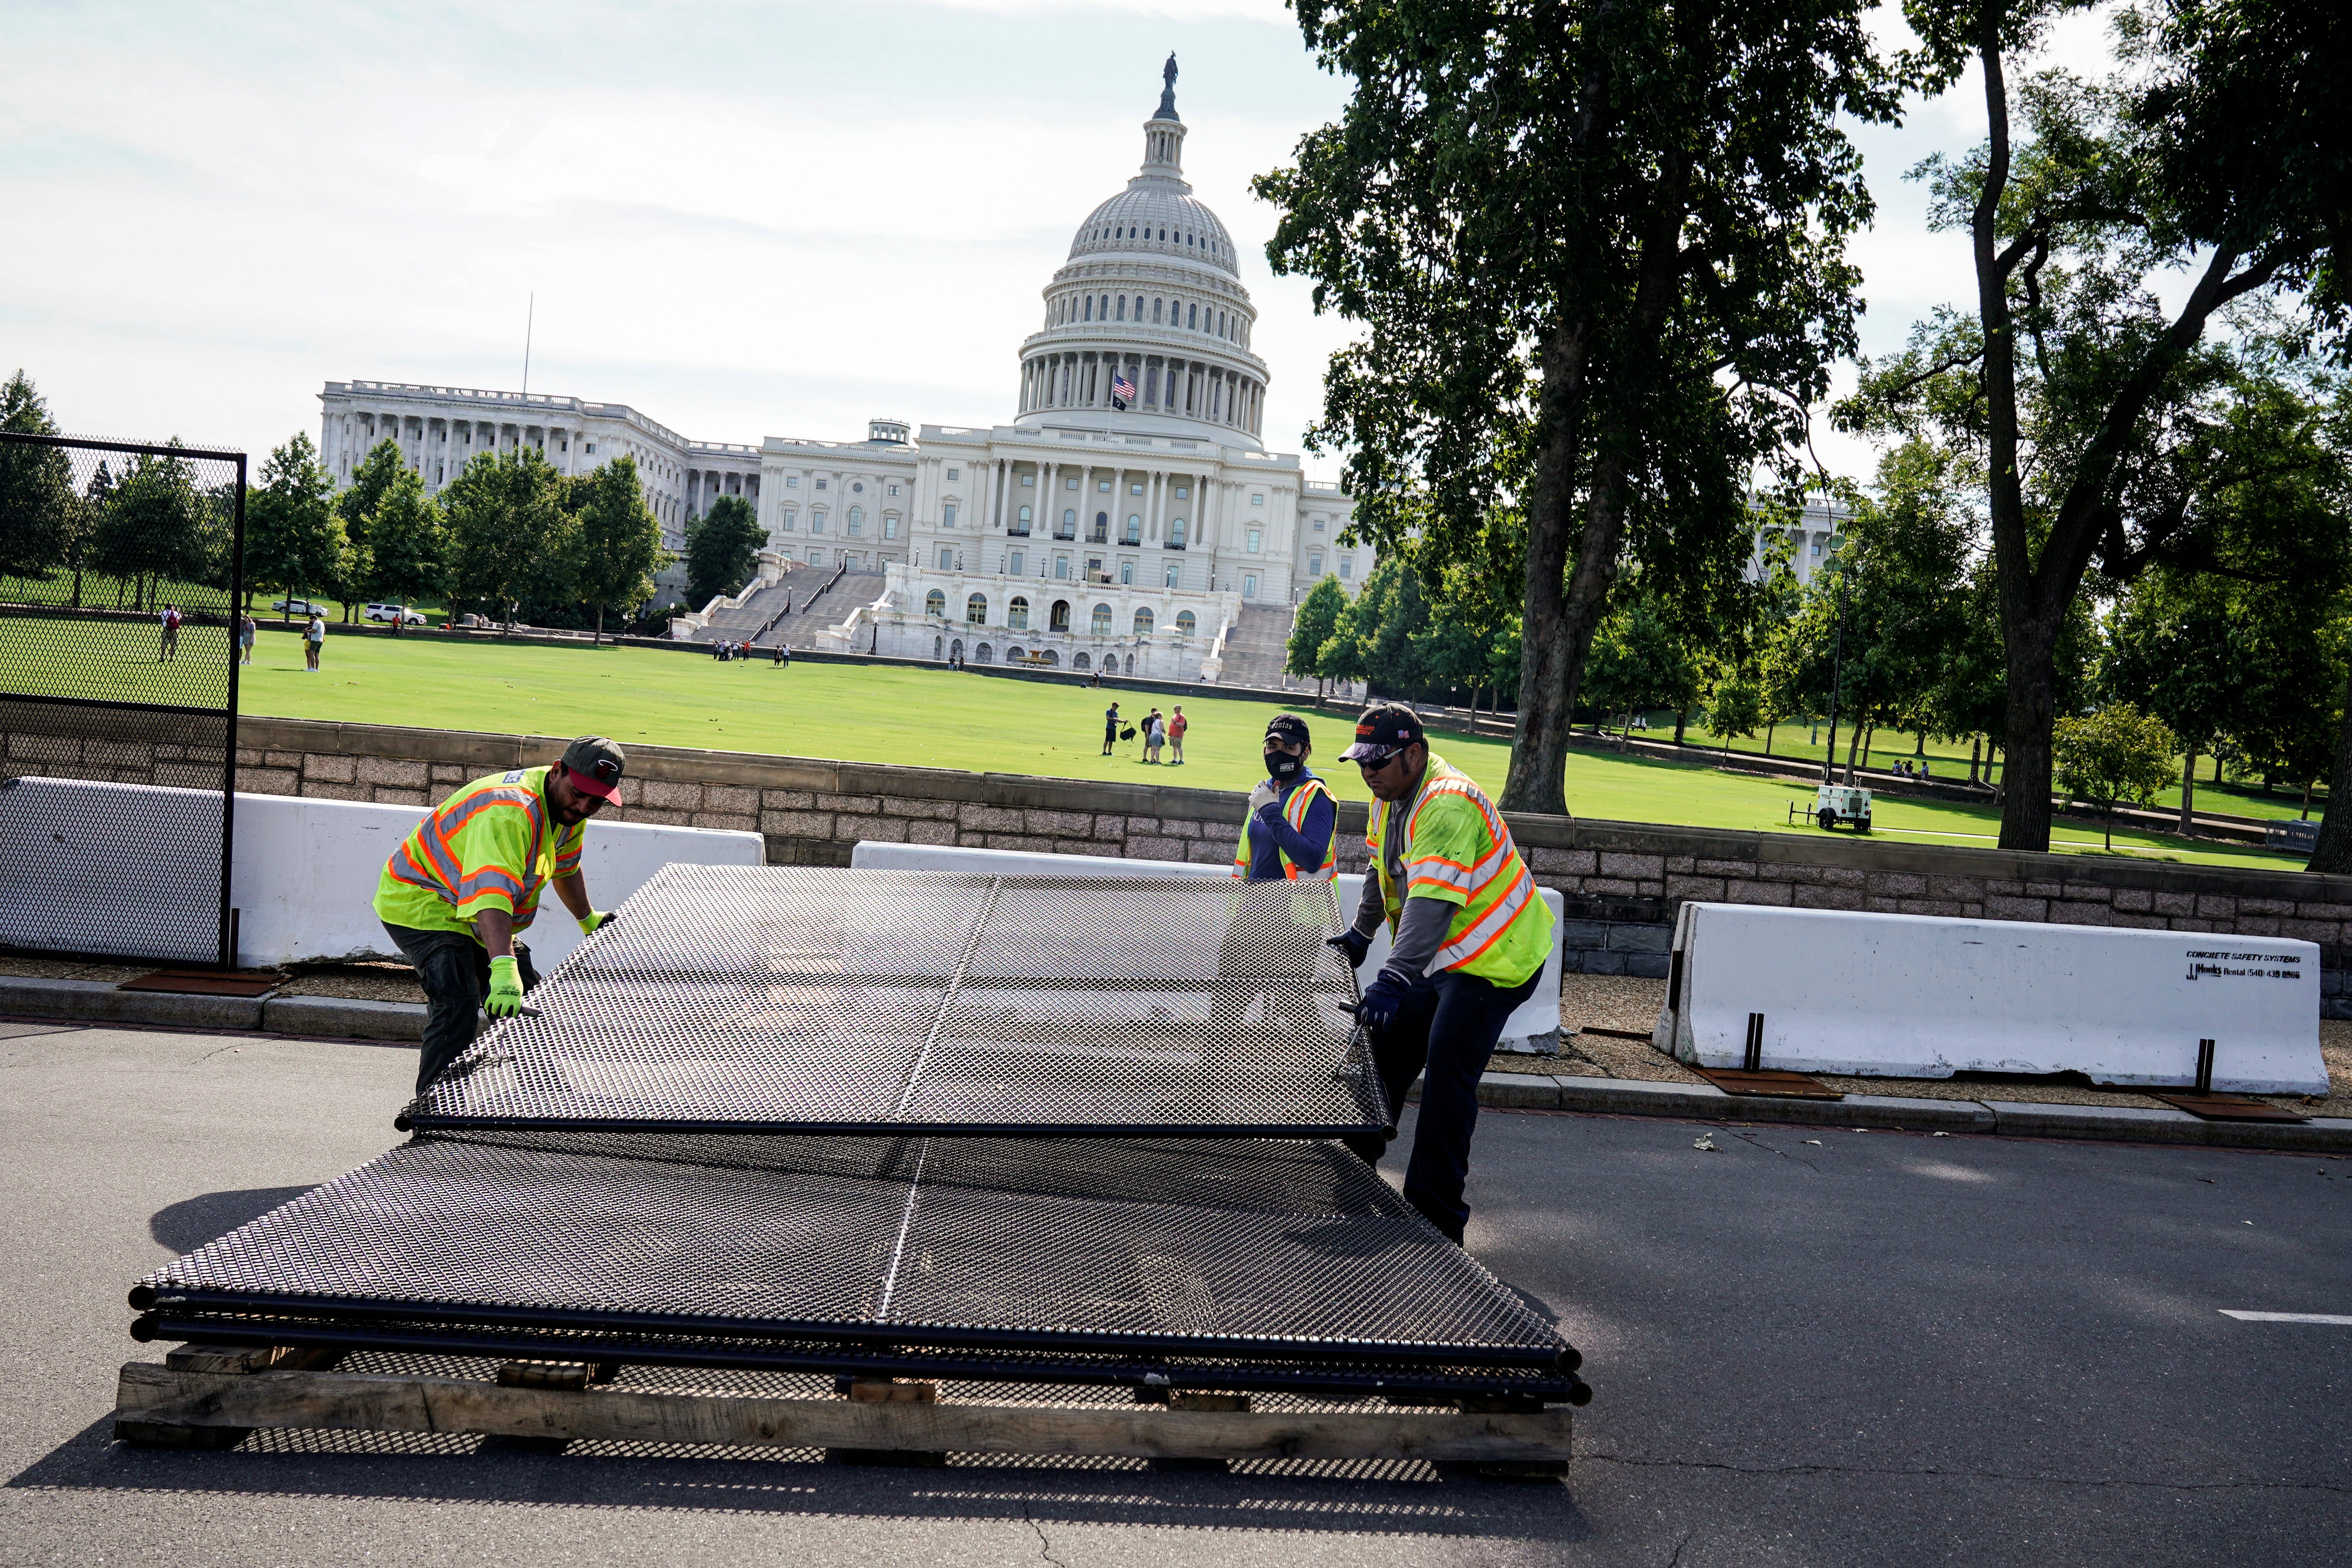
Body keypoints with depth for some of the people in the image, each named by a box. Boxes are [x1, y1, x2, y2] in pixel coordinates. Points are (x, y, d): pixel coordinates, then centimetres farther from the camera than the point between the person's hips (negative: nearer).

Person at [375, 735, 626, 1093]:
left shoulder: (568, 809, -4)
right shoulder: (509, 811, -35)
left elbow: (565, 868, 19)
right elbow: (492, 894, -49)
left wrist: (588, 919, 33)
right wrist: (503, 968, -61)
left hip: (472, 916, 10)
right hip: (420, 903, -10)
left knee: (526, 1000, 14)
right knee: (458, 1003, -27)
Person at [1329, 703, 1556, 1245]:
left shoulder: (1448, 805, -29)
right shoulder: (1391, 795, 4)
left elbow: (1433, 902, -40)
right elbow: (1384, 872, 22)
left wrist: (1394, 980, -47)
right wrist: (1360, 934, 26)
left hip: (1494, 957, -10)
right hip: (1446, 954, 10)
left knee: (1448, 1074, -16)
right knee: (1389, 1046, 13)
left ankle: (1436, 1221, -9)